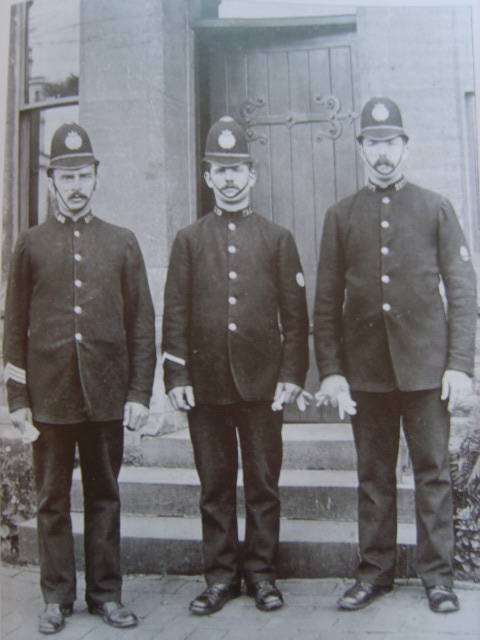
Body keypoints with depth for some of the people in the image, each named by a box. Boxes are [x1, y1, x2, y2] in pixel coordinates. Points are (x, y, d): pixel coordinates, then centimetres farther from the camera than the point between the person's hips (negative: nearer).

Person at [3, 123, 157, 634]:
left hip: (106, 393, 1)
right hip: (50, 394, 0)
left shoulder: (122, 243, 7)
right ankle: (56, 597, 23)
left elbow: (141, 324, 5)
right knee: (52, 500, 9)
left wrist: (139, 393, -1)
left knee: (104, 496, 10)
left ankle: (105, 593, 24)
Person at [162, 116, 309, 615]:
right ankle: (220, 575, 22)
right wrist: (176, 377, -3)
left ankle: (260, 572, 23)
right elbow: (174, 314, 4)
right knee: (215, 486, 9)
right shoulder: (188, 240, 8)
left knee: (263, 484, 8)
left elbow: (295, 313, 5)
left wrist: (292, 374, -3)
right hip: (205, 382, 1)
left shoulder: (278, 238, 7)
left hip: (262, 382, 0)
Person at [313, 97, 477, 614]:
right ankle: (375, 570, 22)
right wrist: (330, 370, -2)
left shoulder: (436, 209, 6)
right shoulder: (341, 216, 9)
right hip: (365, 369, 1)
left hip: (426, 367, -1)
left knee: (433, 472, 6)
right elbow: (326, 300, 6)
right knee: (373, 475, 9)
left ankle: (437, 573, 20)